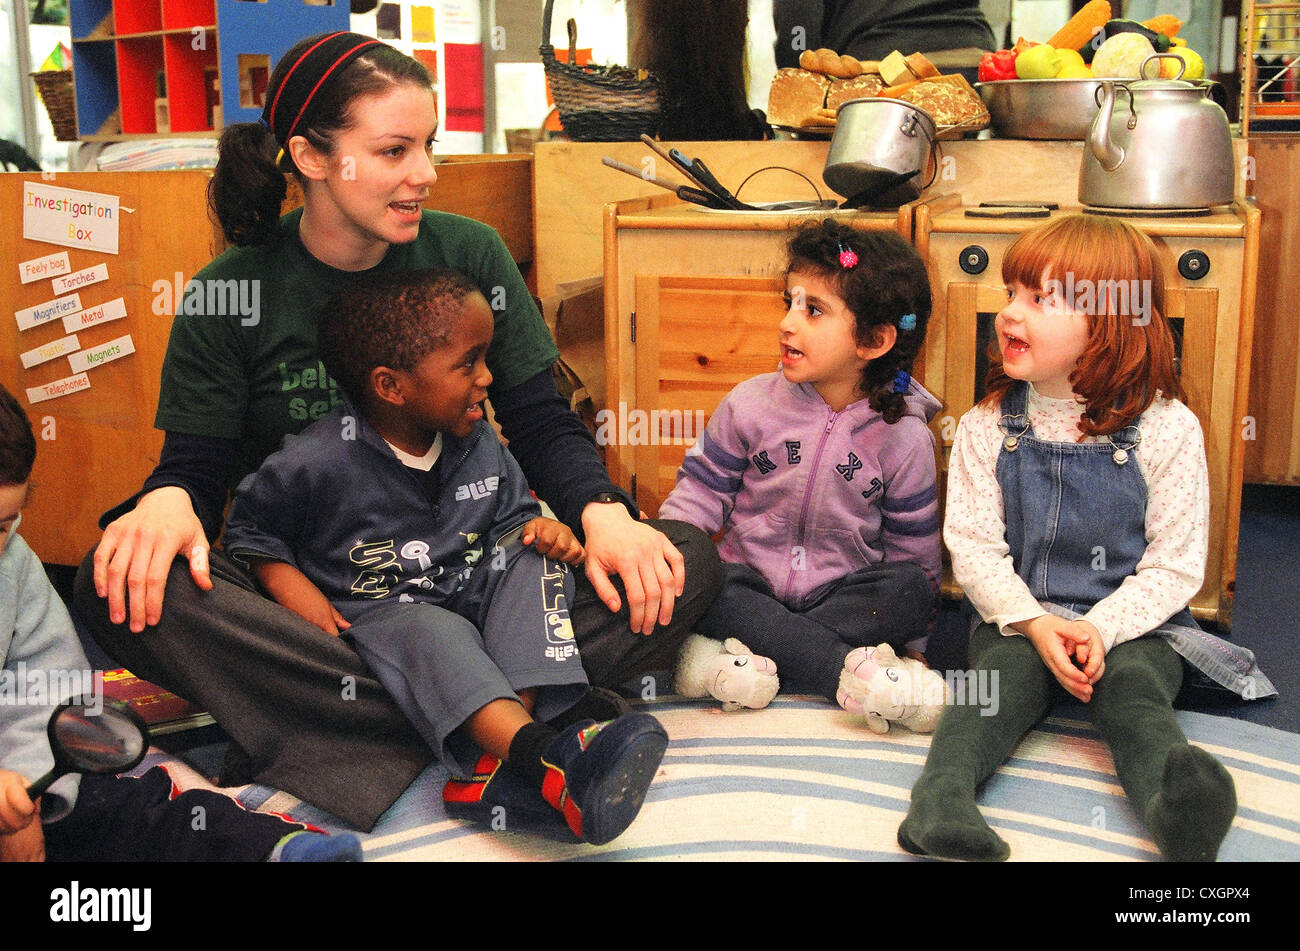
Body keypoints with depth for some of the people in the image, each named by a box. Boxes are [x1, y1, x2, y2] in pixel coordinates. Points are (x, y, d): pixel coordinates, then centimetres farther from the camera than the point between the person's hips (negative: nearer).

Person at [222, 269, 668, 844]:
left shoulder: (480, 445, 0)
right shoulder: (318, 463, -14)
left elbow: (510, 512, 14)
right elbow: (250, 525, 0)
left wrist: (537, 528, -10)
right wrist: (294, 590, -13)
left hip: (471, 595, 6)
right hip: (377, 614, -5)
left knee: (533, 558, -19)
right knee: (434, 635, -36)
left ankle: (498, 766, -36)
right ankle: (545, 758, -61)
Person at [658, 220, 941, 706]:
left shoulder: (904, 437, -3)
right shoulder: (751, 405, -2)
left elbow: (914, 554, 4)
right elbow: (698, 495, 3)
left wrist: (911, 646, 2)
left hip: (842, 595, 0)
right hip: (748, 588, 0)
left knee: (911, 589, -28)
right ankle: (847, 670, -35)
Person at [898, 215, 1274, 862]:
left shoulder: (1167, 428, -4)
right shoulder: (987, 427, 2)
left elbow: (1175, 565, -4)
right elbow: (973, 545, 0)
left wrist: (1101, 628, -20)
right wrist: (1033, 622, -17)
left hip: (1131, 623, -1)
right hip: (1017, 619, 1)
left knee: (1133, 689, -30)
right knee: (1005, 674, -29)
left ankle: (1176, 806, -58)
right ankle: (941, 795, -49)